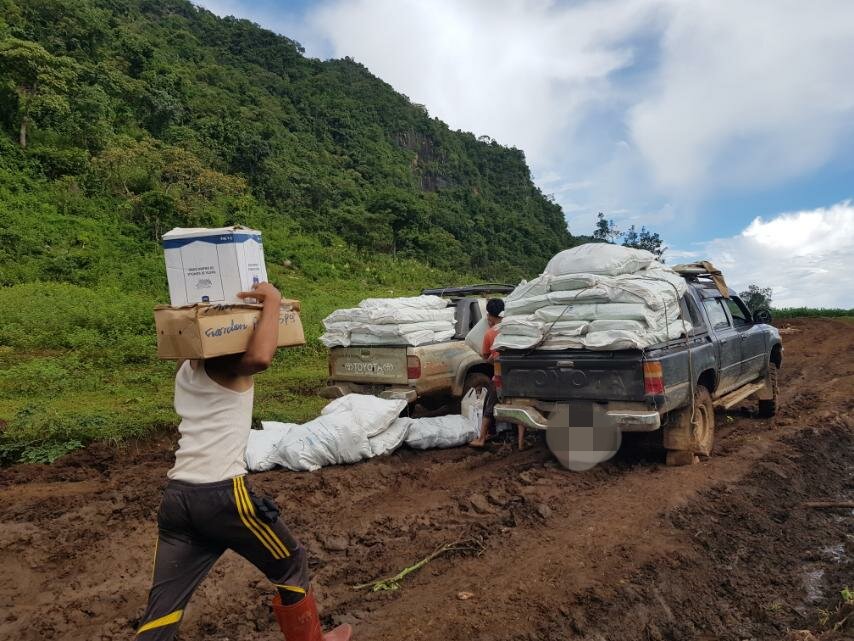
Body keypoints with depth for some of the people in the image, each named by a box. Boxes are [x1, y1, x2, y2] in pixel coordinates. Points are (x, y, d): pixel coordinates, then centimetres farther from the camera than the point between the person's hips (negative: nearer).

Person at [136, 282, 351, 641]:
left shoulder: (186, 370, 19)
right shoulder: (231, 366, -5)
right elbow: (261, 357, -29)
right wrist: (272, 302, -15)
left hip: (176, 496, 7)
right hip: (221, 494, -7)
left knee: (162, 609, 10)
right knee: (290, 566, 16)